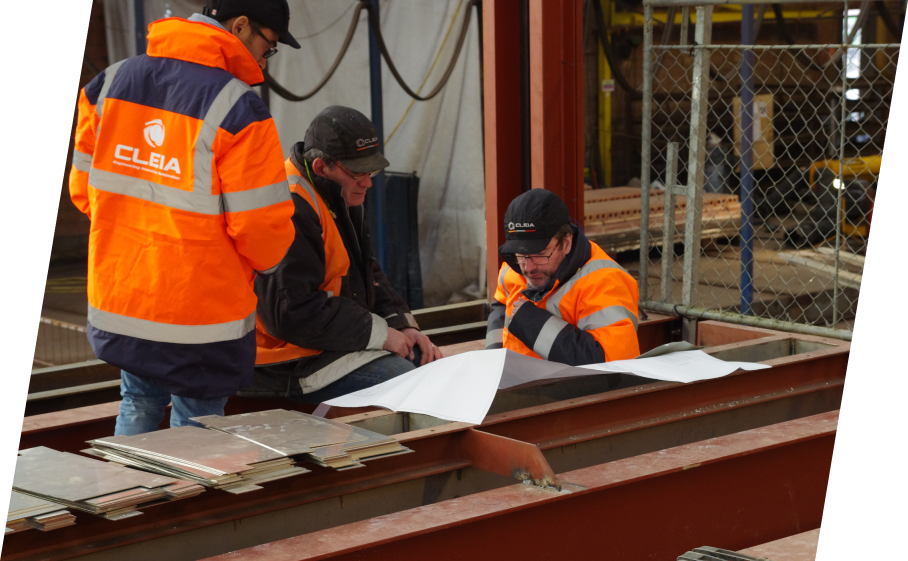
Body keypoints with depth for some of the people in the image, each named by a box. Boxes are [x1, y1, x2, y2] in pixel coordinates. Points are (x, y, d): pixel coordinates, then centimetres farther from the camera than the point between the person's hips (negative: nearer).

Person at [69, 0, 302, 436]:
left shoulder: (112, 82, 1)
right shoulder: (238, 109, -18)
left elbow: (83, 189, 7)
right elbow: (259, 224, -16)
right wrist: (265, 263, 7)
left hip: (115, 299, 6)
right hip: (199, 316, -6)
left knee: (138, 405, 26)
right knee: (195, 428, 10)